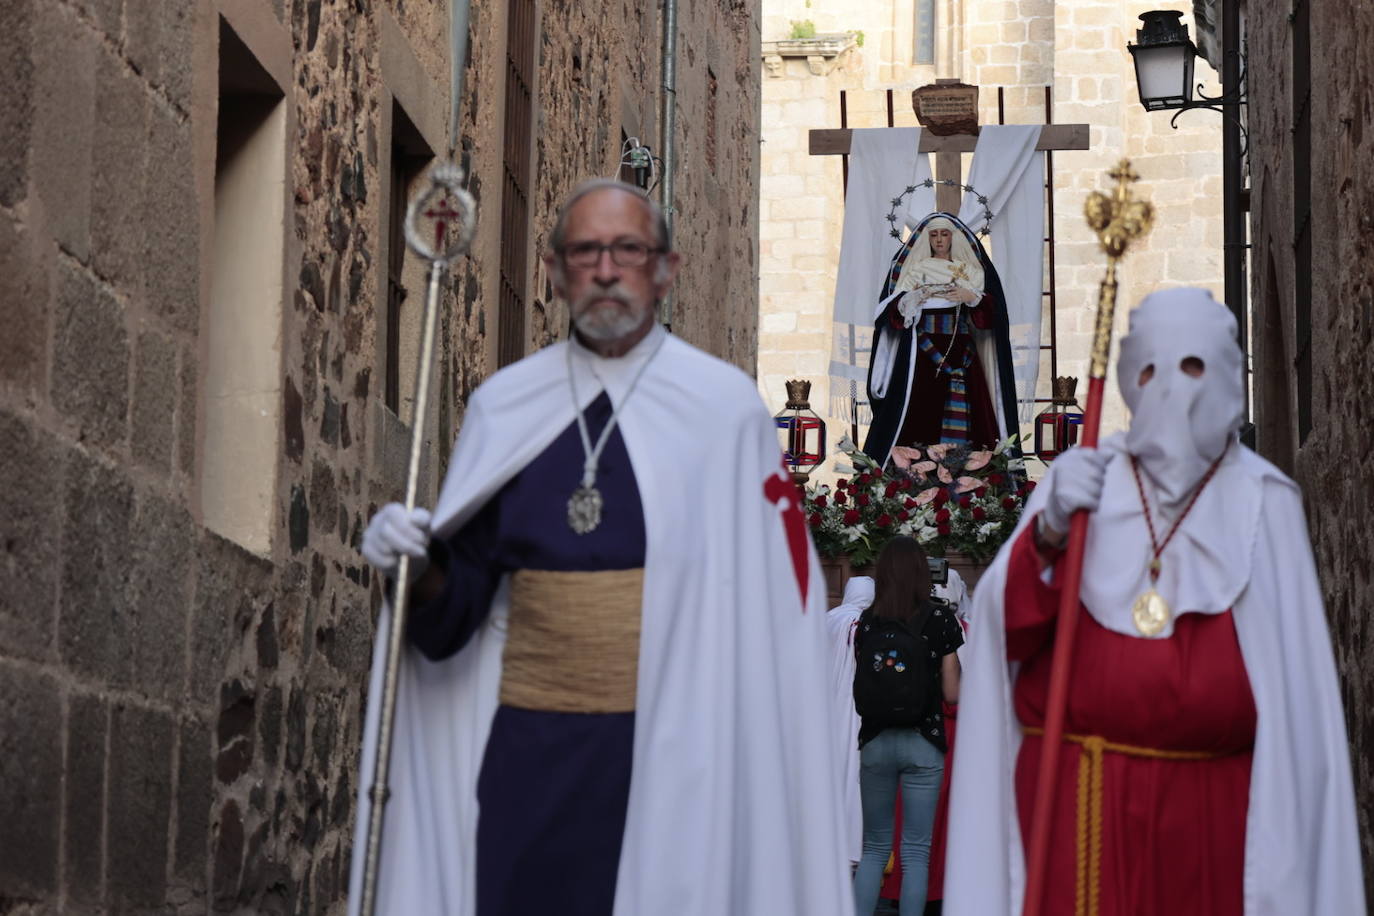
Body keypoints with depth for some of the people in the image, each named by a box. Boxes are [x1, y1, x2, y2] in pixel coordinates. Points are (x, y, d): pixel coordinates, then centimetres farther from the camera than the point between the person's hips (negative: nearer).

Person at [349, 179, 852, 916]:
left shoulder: (724, 407, -2)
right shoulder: (503, 406, 6)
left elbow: (771, 601, -3)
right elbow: (455, 613, 9)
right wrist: (420, 569, -11)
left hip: (674, 749, -2)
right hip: (528, 751, 3)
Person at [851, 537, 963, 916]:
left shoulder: (866, 622, 2)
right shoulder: (939, 618, -5)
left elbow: (860, 689, 4)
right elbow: (952, 694, -4)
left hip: (875, 742, 3)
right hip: (923, 743, -2)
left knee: (875, 848, 12)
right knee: (916, 852, 2)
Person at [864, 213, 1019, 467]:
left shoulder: (969, 271, 15)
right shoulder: (914, 269, 12)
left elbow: (990, 311, 5)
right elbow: (893, 312, 2)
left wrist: (972, 298, -13)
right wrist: (909, 300, -17)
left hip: (959, 352, 1)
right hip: (921, 353, -1)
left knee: (961, 412, -9)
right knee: (918, 412, -12)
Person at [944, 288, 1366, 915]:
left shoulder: (1261, 503, 5)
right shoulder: (1081, 478, 7)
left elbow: (1293, 678, 3)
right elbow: (1003, 625, -1)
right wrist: (1050, 530, -19)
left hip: (1207, 804, 0)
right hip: (1078, 798, 0)